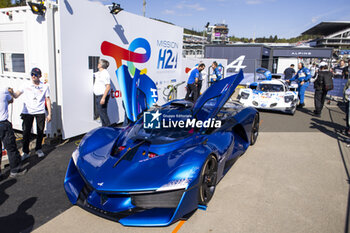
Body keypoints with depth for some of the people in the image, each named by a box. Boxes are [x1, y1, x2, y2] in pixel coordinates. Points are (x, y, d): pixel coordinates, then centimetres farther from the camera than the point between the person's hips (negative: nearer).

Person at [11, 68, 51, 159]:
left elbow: (48, 100, 7)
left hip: (40, 112, 0)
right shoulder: (26, 86, 5)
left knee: (40, 132, 6)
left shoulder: (45, 86, 5)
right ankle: (25, 152, 13)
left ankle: (38, 149, 26)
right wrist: (11, 92, -21)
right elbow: (16, 95, 3)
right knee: (26, 132, -1)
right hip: (27, 112, 0)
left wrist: (49, 114, 3)